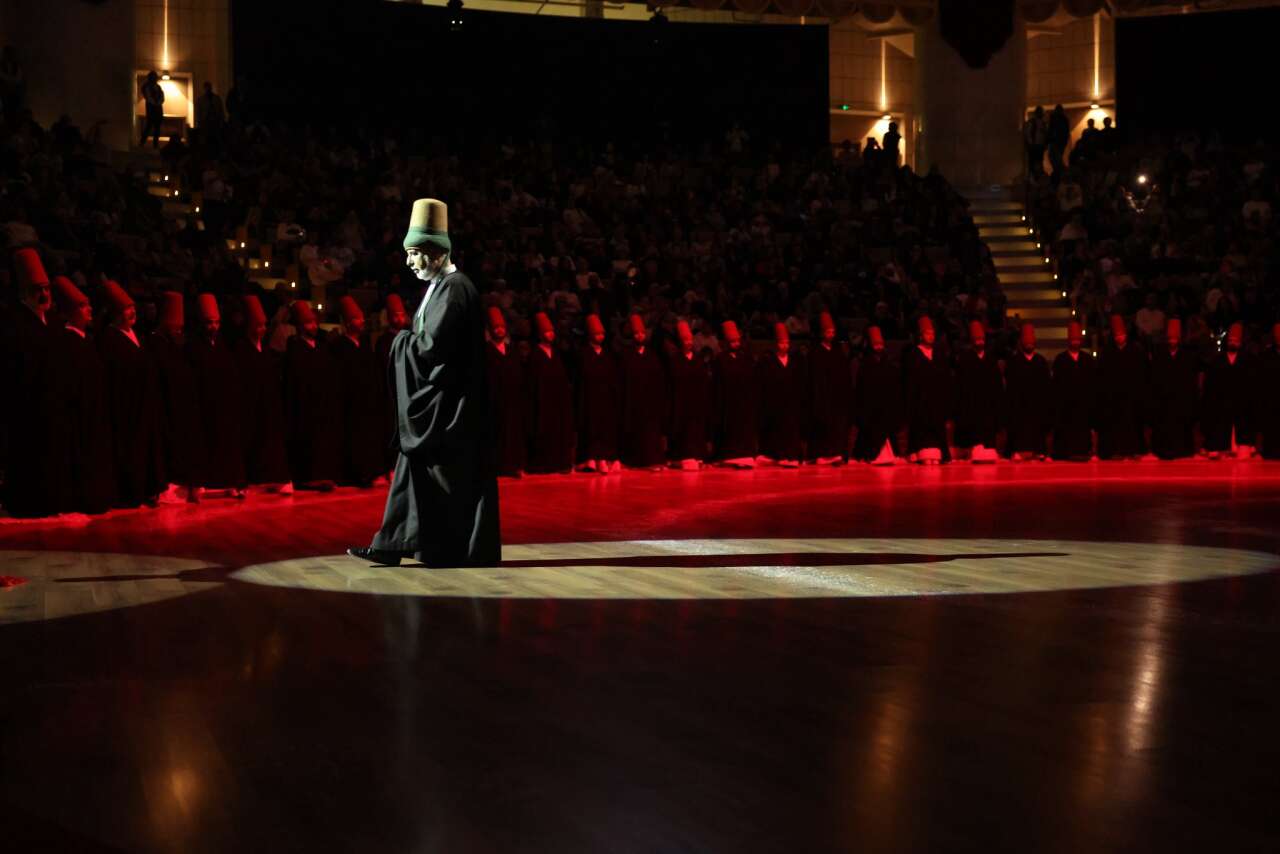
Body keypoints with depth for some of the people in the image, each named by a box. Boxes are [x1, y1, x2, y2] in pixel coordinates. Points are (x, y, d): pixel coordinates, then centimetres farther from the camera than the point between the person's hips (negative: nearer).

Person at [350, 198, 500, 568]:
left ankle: (471, 550, 6)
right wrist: (411, 341, 3)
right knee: (416, 469, 10)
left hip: (447, 403, -10)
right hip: (433, 400, 10)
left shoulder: (454, 289, -16)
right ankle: (392, 546, 13)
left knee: (454, 476, -3)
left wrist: (402, 341, -6)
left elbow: (432, 344, -22)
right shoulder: (440, 285, 14)